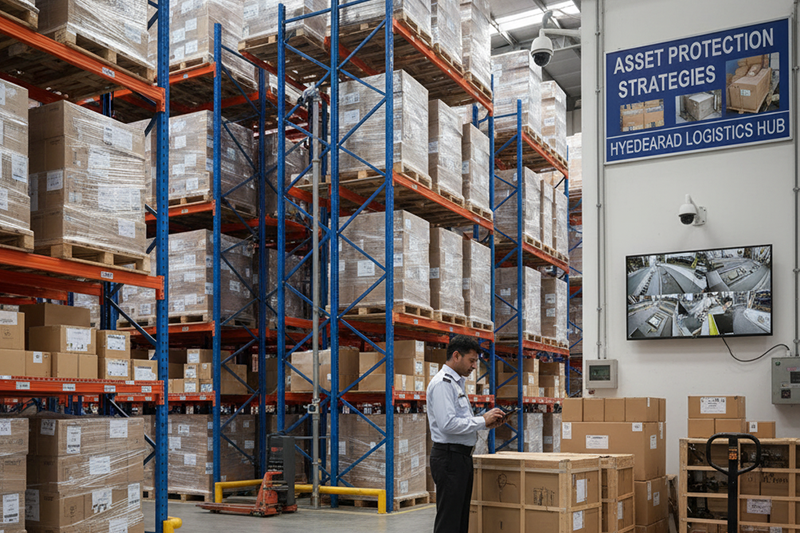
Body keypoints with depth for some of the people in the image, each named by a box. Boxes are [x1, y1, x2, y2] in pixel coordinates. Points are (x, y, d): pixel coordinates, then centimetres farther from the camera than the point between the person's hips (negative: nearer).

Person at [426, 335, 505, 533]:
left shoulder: (456, 383, 18)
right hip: (449, 456, -10)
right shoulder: (442, 383, -15)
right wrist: (483, 421, -16)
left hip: (462, 457, 10)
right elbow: (448, 424, -24)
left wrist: (485, 421, 7)